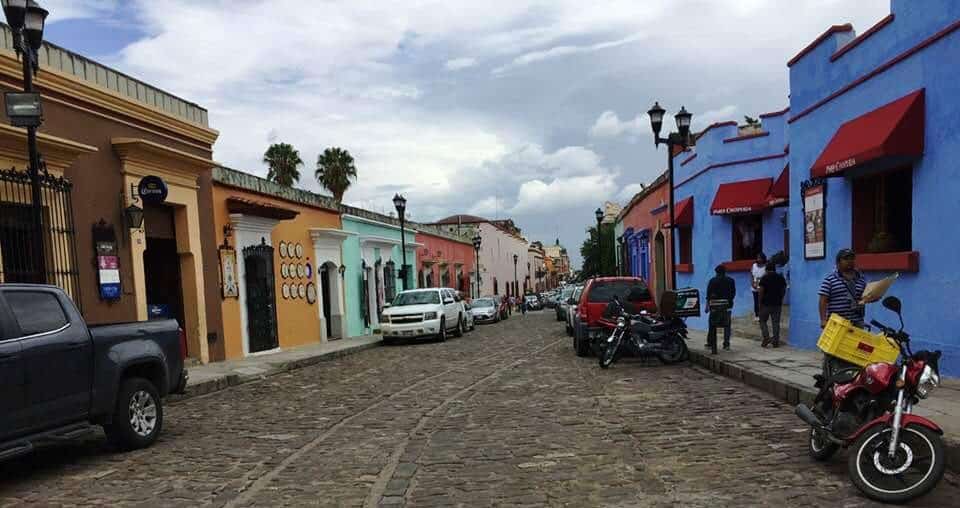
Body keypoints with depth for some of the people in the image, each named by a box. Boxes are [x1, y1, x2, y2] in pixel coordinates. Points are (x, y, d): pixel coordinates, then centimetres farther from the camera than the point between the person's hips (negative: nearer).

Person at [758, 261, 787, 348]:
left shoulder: (764, 278, -8)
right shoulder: (781, 278, 5)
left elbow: (761, 291, -10)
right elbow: (784, 290, 8)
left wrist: (760, 302, -1)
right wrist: (780, 299, 18)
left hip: (766, 303, -3)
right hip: (777, 303, 4)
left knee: (763, 321, 8)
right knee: (776, 322, 7)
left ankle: (766, 337, -7)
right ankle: (776, 341, 6)